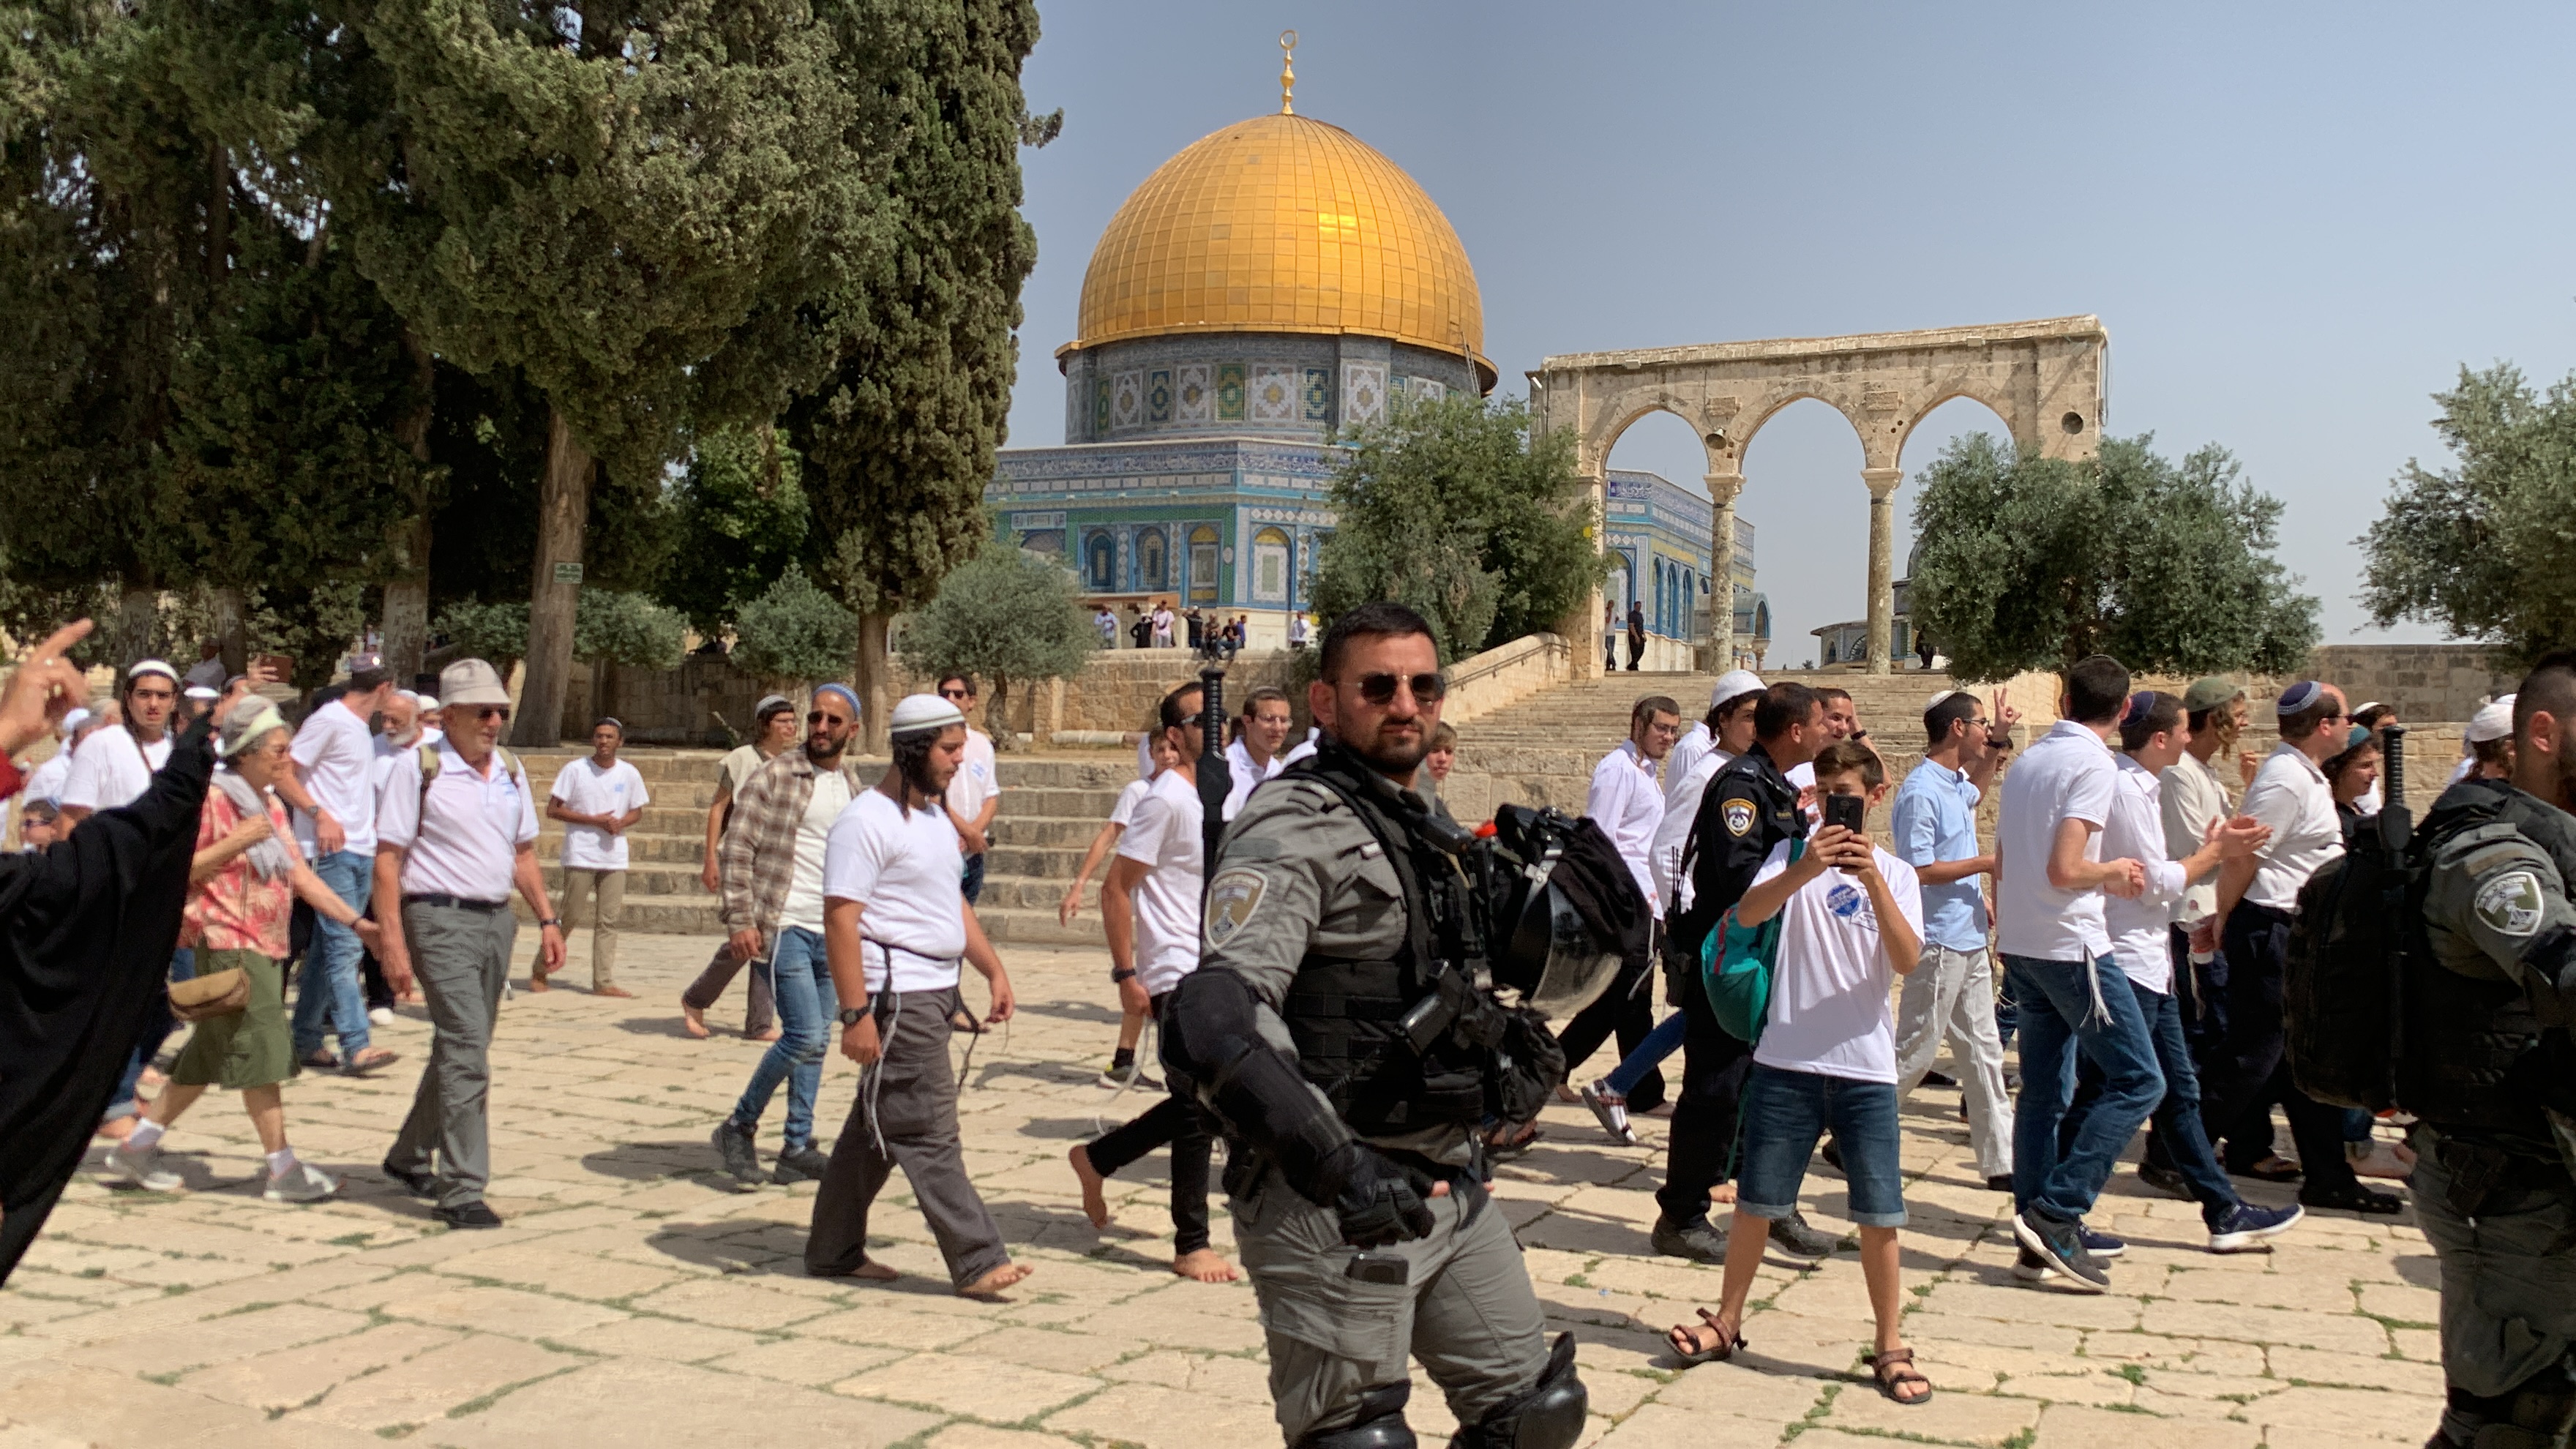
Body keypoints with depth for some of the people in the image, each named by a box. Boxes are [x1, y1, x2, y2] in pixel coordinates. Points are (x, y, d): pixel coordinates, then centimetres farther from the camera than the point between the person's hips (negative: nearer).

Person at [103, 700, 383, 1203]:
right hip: (227, 942, -9)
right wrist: (235, 843, -21)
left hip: (266, 947, 9)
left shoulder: (271, 806, 16)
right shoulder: (210, 799, -10)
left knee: (211, 1057, 13)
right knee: (261, 1051, -8)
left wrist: (356, 922, 9)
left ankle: (137, 1147, 24)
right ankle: (284, 1170, -4)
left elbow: (301, 874, 15)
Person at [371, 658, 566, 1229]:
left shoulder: (510, 769, 12)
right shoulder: (417, 766, -7)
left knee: (459, 1048, 16)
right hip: (441, 920, -7)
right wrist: (391, 940, -15)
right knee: (466, 1051, -12)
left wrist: (547, 919, 12)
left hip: (497, 919, 7)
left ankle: (410, 1159, 34)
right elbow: (388, 857, -9)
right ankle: (461, 1190, -7)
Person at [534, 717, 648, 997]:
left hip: (615, 858, 4)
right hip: (580, 857, -3)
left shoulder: (629, 774, 7)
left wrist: (620, 822, -7)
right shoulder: (575, 769, -4)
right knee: (568, 916, -1)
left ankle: (604, 982, 3)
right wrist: (595, 820, -13)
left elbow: (637, 812, 17)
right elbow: (553, 810, -5)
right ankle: (539, 971, 17)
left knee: (608, 921, 1)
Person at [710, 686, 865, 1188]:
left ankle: (797, 1150, 18)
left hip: (830, 932, 7)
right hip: (783, 926, -7)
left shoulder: (855, 788, 12)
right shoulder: (776, 776, -6)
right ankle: (738, 1128, 4)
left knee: (816, 1042, 9)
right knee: (805, 1035, -13)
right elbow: (737, 848, -9)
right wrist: (740, 920, -16)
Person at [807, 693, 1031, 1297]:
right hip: (897, 999, -10)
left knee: (878, 1129, 15)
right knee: (928, 1133, -6)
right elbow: (840, 919, -18)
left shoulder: (934, 817, 16)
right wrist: (856, 1013, -22)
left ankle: (834, 1250, 24)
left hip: (936, 994, 10)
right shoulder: (868, 821, -13)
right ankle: (978, 1262, -3)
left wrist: (994, 970, 15)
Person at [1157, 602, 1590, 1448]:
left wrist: (1511, 1062, 13)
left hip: (1450, 1188, 9)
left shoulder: (1433, 831, 14)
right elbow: (1212, 1022, -28)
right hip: (1334, 1208, -8)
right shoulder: (1294, 832, -15)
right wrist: (1336, 1165, -36)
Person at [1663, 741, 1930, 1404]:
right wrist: (1806, 869, -33)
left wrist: (1873, 879, -24)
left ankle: (1890, 1347, 17)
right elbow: (1748, 913, -17)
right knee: (1756, 1201, 8)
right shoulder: (1793, 855, 2)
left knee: (1879, 1214, 3)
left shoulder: (1894, 874, 5)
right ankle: (1727, 1322, 24)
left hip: (1867, 1068, 1)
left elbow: (1908, 962, -12)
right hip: (1787, 1062, 0)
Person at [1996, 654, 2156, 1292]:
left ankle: (2040, 1241, 16)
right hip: (2070, 946, -8)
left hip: (2020, 945, 8)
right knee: (2138, 1081, -1)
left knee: (2043, 1092, 12)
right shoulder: (2094, 765, -13)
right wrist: (2113, 870, -3)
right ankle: (2056, 1213, -6)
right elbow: (2064, 870, -23)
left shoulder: (2028, 760, 11)